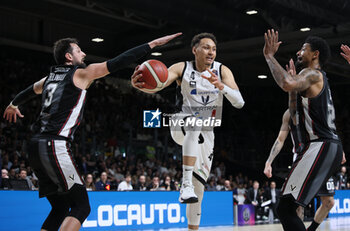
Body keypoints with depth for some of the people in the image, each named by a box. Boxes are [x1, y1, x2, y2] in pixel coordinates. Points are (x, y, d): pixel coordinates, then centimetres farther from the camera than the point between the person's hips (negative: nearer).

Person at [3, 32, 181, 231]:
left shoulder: (50, 77, 20)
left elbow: (30, 90, 40)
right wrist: (153, 44, -2)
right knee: (81, 206, -6)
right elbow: (117, 63, -6)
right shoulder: (80, 73, -1)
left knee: (61, 208, 15)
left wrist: (14, 105, 62)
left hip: (37, 146, 8)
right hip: (56, 146, -8)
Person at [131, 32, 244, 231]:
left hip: (206, 134, 3)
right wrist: (140, 84, -51)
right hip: (181, 125, -3)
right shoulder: (182, 69, -10)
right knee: (196, 123, -39)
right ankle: (186, 184, -43)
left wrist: (220, 85, -36)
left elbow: (239, 102, -17)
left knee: (199, 185, 4)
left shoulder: (222, 71, -6)